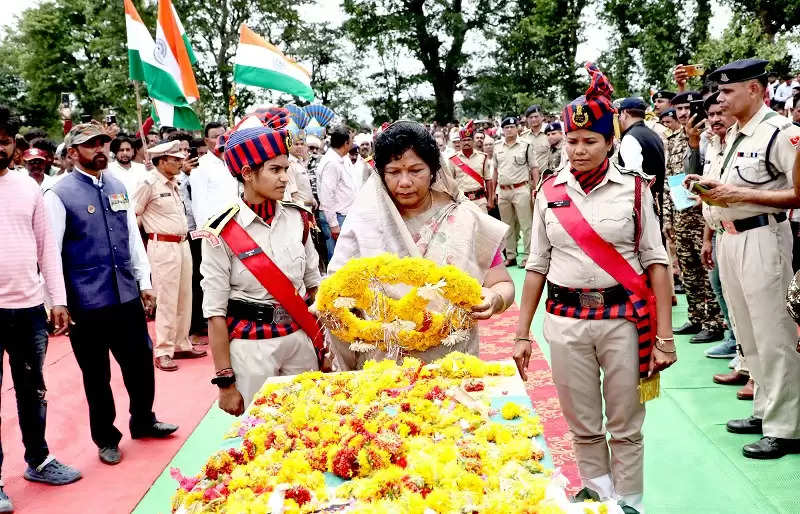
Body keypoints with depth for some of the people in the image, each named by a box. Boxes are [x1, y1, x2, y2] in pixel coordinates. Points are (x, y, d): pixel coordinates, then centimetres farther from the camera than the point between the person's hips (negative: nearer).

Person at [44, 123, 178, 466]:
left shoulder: (118, 188, 8)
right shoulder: (60, 195, -9)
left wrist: (144, 282, 11)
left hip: (127, 296, 5)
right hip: (86, 303, -5)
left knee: (140, 363, 15)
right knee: (97, 375, 10)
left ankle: (143, 421, 39)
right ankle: (106, 438, 29)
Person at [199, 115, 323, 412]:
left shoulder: (297, 220, 1)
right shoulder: (222, 233, -12)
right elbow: (215, 312, -10)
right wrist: (225, 382, -10)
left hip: (300, 340, 4)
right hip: (251, 347, -4)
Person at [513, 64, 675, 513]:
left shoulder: (633, 187, -2)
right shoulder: (550, 191, 4)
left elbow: (655, 260, -2)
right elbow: (537, 265, 8)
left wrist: (664, 334, -7)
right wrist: (523, 333, 6)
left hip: (624, 317, -2)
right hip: (566, 319, 2)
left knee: (625, 427, 6)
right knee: (584, 426, 11)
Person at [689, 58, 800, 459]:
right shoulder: (733, 136, 14)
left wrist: (743, 194, -21)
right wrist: (714, 187, 4)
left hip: (762, 238, -9)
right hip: (730, 238, 9)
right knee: (748, 335, 16)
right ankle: (764, 411, 29)